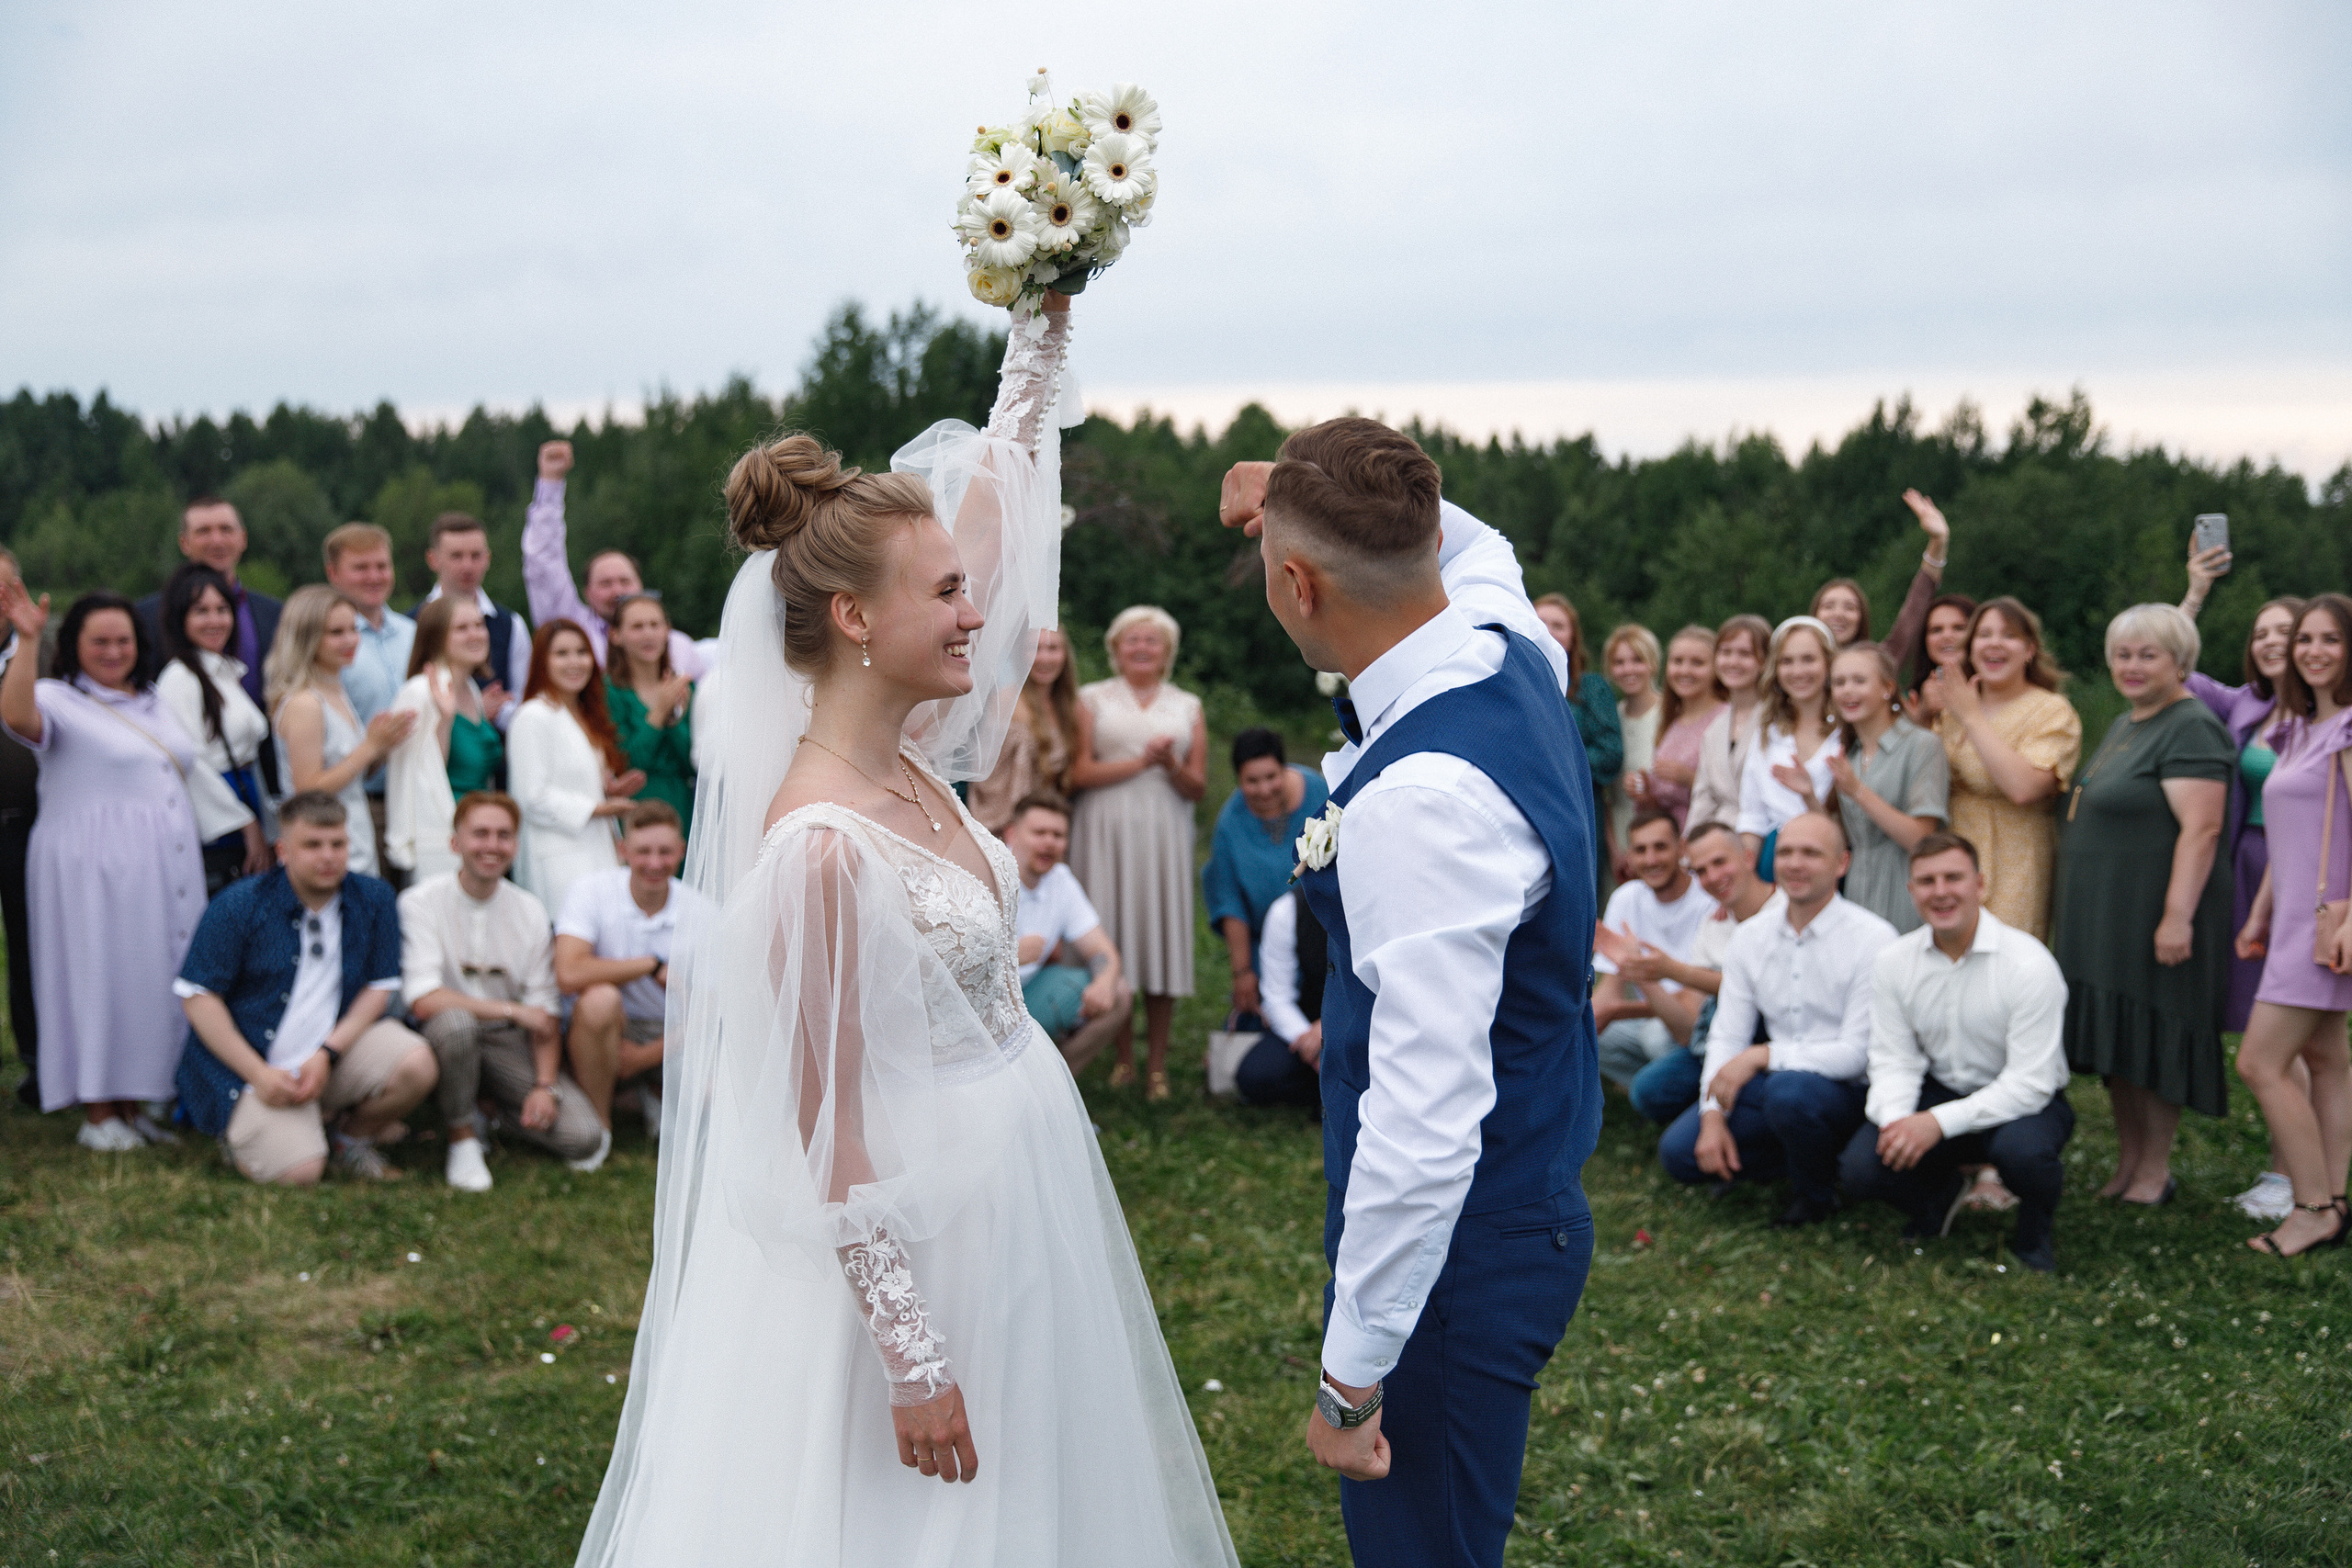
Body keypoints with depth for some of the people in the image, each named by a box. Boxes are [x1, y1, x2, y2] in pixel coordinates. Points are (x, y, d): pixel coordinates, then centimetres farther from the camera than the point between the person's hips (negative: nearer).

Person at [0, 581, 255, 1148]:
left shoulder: (153, 703, 18)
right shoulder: (58, 699, -3)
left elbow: (192, 773, 25)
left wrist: (246, 828, 22)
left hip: (169, 872, 7)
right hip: (92, 873, -7)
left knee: (160, 979, 8)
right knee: (100, 979, -3)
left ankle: (135, 1104, 18)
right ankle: (98, 1113, 5)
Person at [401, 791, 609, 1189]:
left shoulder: (530, 911, 3)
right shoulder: (421, 902, -10)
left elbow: (545, 1010, 2)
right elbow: (422, 1000, -20)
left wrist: (546, 1086, -12)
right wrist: (511, 1010, -17)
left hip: (510, 1043, 3)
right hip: (447, 1038, -3)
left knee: (584, 1139, -16)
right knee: (454, 1020, -40)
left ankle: (493, 1107, 16)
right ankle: (463, 1135, -12)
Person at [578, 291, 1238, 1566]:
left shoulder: (908, 754, -3)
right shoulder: (819, 840, -26)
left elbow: (997, 491, 7)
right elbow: (830, 1138, -22)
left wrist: (1043, 321, 3)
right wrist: (912, 1362, -19)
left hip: (1012, 1196, 9)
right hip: (914, 1249, -9)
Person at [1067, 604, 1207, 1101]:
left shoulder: (1188, 706, 15)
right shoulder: (1092, 699, 10)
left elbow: (1198, 787, 9)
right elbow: (1079, 772, -3)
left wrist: (1171, 766, -11)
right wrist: (1140, 762, -10)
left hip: (1164, 832, 1)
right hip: (1105, 832, -1)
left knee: (1161, 934, -3)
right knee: (1110, 931, -4)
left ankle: (1157, 1064, 3)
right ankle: (1121, 1059, 5)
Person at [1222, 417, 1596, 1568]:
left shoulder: (1418, 803, -30)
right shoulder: (1515, 651, -1)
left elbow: (1426, 1123, -30)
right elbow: (1471, 547, 26)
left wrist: (1353, 1376, -22)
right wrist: (1322, 501, 13)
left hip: (1451, 1247, -9)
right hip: (1524, 1201, 9)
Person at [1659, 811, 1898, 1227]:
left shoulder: (1873, 939, -13)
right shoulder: (1750, 937, 5)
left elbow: (1859, 1052, -17)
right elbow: (1726, 1036, 5)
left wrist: (1763, 1056, -22)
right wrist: (1713, 1115, -9)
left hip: (1847, 1091, -5)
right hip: (1769, 1084, 6)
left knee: (1788, 1090, -38)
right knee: (1679, 1151, -11)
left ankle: (1816, 1193, -7)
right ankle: (1813, 1157, 4)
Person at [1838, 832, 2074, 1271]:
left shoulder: (2029, 964, -20)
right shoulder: (1892, 962, -5)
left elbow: (2029, 1083, -22)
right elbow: (1894, 1058, -3)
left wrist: (1939, 1122, -30)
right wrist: (1895, 1118, -26)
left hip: (2022, 1101, -4)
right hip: (1940, 1089, 4)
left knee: (2022, 1149, -39)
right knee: (1862, 1166, -21)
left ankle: (2035, 1230, 0)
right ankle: (1941, 1193, 17)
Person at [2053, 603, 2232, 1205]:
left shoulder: (2191, 728, -14)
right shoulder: (2124, 726, 17)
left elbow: (2201, 829, -22)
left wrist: (2178, 916, -27)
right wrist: (2070, 900, 22)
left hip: (2153, 914, -9)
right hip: (2105, 912, 9)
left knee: (2151, 1039, -1)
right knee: (2116, 1042, 13)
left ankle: (2155, 1172, 10)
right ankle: (2127, 1162, 23)